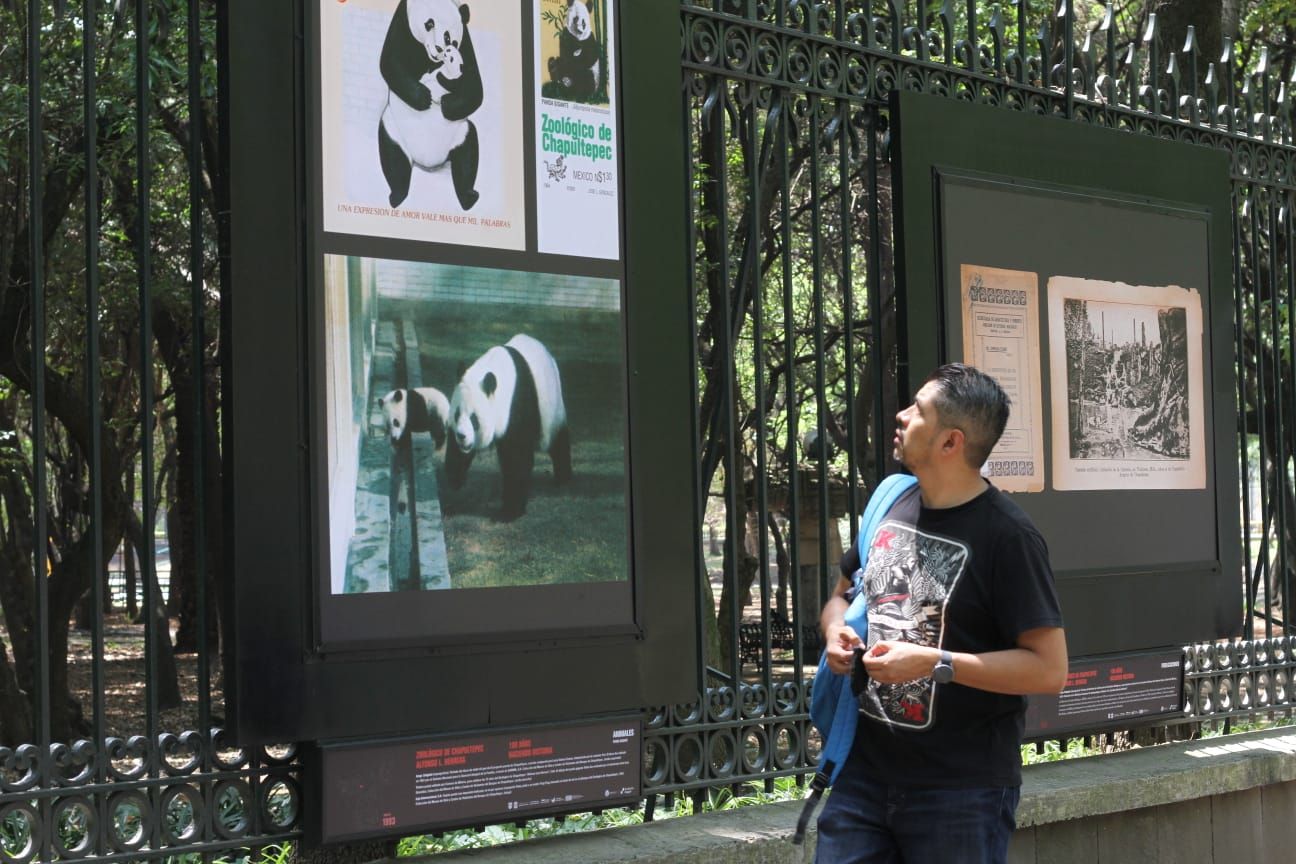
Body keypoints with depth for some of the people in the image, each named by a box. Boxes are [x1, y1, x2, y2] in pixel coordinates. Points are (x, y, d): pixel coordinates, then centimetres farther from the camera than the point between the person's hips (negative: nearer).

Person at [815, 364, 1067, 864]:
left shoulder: (1005, 536, -13)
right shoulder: (892, 504, 7)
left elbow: (1049, 668, -16)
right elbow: (842, 594, 22)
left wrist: (936, 664, -21)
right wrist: (836, 631, -1)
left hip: (962, 791, -5)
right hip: (866, 770, 6)